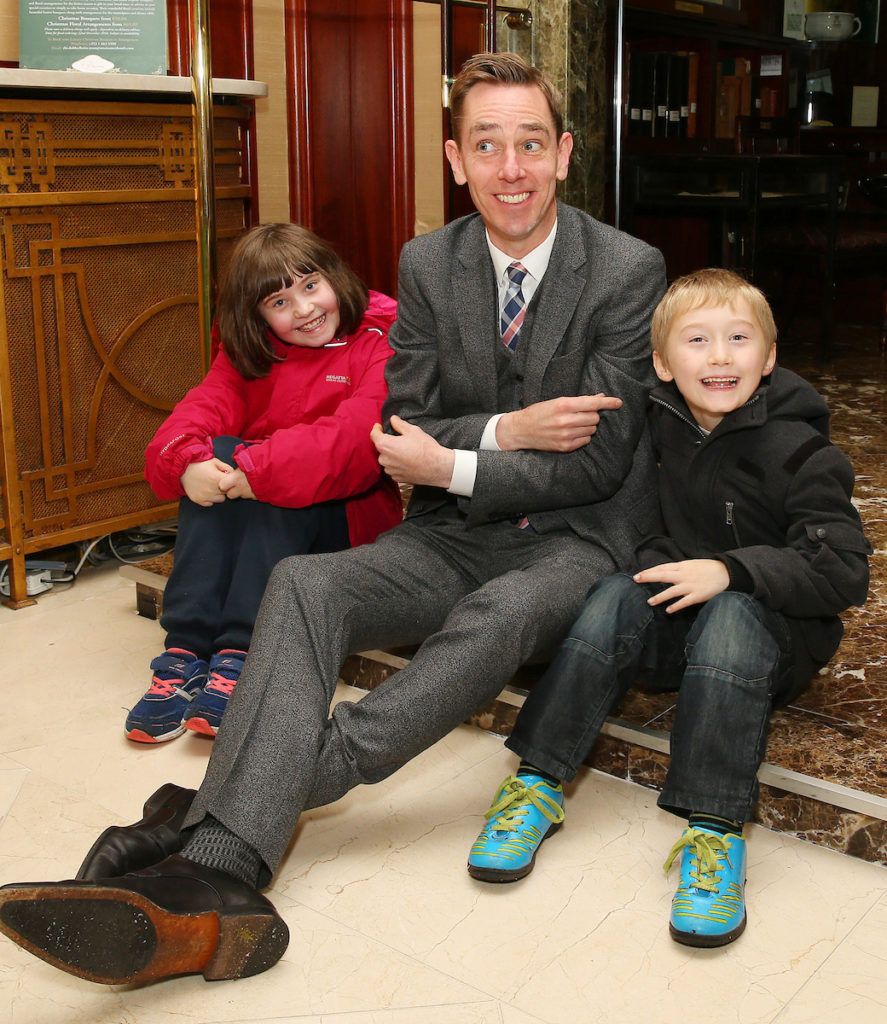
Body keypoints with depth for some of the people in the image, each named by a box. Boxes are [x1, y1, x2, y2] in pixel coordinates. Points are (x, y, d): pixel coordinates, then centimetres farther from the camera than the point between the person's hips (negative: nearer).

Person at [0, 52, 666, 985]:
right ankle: (215, 881, -42)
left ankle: (227, 802, -41)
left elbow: (600, 460, -10)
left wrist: (455, 464, -14)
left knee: (505, 611, -39)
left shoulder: (629, 271, -6)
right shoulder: (427, 265, 5)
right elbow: (401, 437, 2)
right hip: (452, 534, 4)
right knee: (304, 585, -25)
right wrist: (506, 431, -15)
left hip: (574, 537, -3)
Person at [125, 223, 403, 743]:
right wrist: (187, 460, -31)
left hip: (348, 514, -4)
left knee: (280, 493, -33)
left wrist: (261, 468, -34)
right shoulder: (249, 354, 9)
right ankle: (185, 651, -31)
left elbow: (359, 432, -25)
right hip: (252, 520, 4)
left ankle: (240, 656, -36)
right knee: (216, 454, -24)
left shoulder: (379, 344, -8)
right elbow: (200, 410, -7)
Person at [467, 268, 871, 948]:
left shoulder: (800, 453, -13)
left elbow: (844, 572, -19)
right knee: (616, 599, -24)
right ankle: (540, 781, -26)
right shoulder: (661, 426, 0)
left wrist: (730, 570, -28)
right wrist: (665, 565, -1)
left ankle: (715, 828, -37)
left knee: (733, 617, -34)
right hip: (677, 614, 4)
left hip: (775, 621, -4)